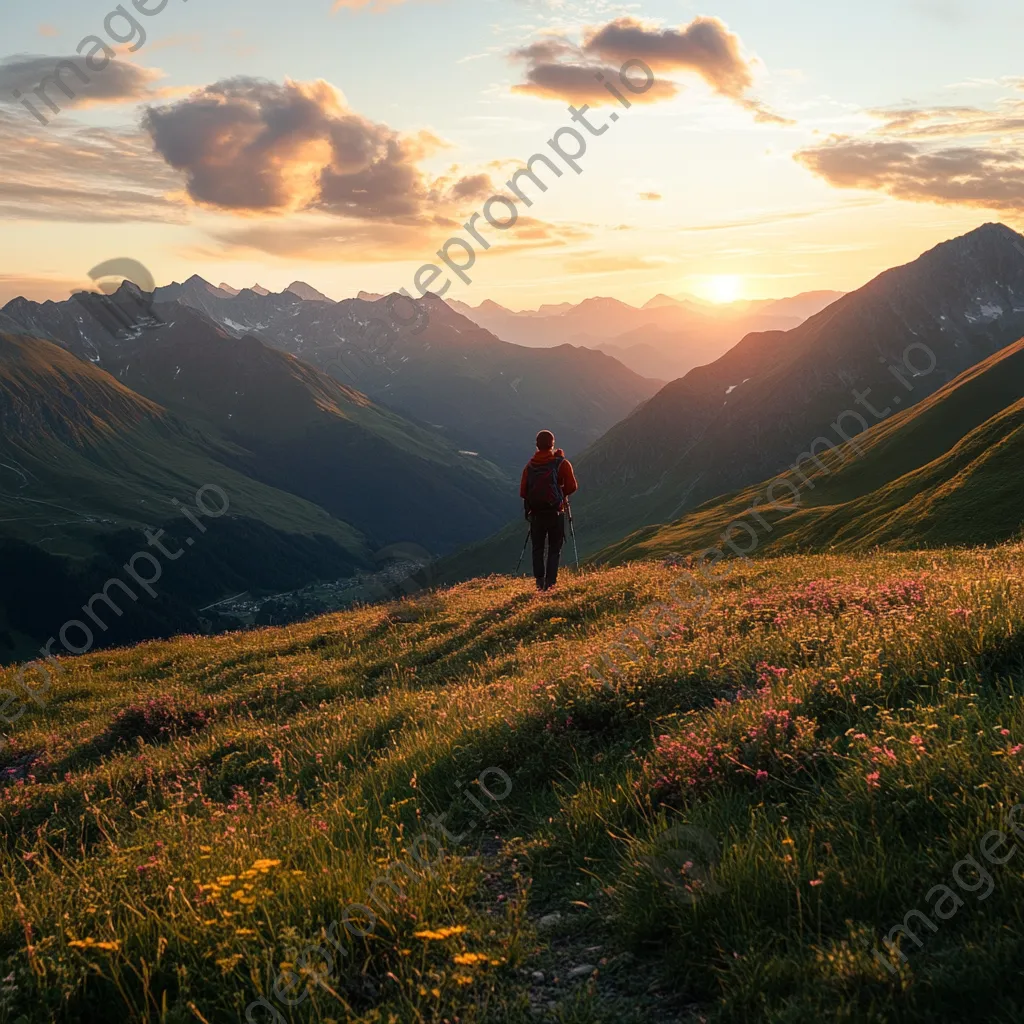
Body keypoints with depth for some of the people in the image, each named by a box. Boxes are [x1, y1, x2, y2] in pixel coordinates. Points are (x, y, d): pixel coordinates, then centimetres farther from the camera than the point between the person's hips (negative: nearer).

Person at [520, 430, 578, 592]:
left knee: (537, 548, 14)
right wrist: (561, 493, 8)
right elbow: (572, 487, -11)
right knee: (554, 549, 4)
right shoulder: (561, 463, -6)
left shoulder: (530, 465, 3)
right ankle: (550, 583, -4)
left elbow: (523, 492, 0)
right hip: (555, 513, -2)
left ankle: (540, 582, 7)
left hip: (535, 513, 2)